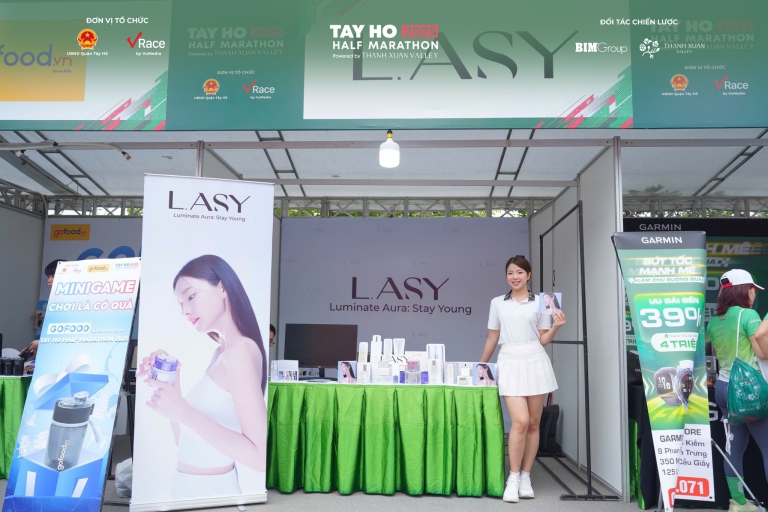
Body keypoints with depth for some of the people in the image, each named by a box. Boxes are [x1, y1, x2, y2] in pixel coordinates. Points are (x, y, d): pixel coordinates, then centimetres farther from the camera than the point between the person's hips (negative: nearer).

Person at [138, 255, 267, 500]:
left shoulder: (240, 351, -20)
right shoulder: (221, 352, 6)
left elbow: (261, 456, -26)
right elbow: (187, 444, 8)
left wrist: (184, 413, -27)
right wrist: (170, 380, -1)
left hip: (208, 491, -8)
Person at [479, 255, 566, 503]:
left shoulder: (539, 303, 7)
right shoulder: (497, 303, 9)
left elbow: (543, 340, 8)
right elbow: (492, 338, 15)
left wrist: (556, 326, -9)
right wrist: (480, 366, 18)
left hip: (535, 362, 1)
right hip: (510, 363, -1)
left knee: (533, 424, 4)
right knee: (520, 422, -13)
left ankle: (526, 478, 17)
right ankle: (513, 479, 2)